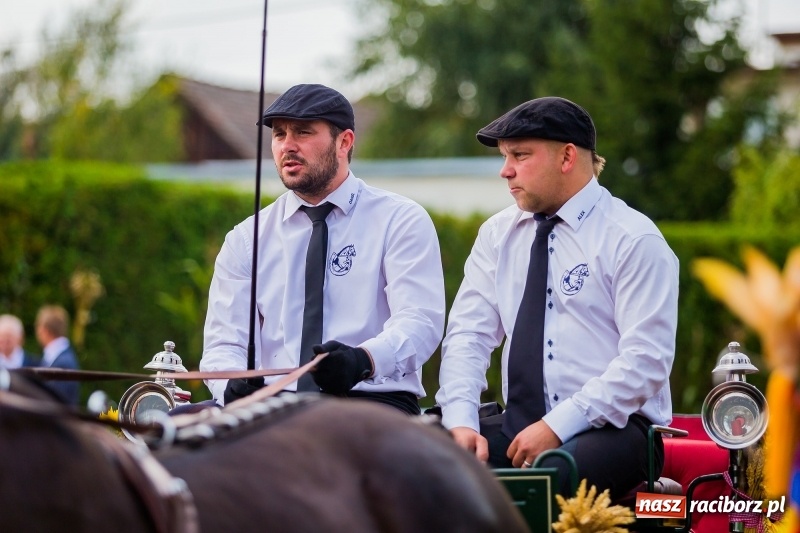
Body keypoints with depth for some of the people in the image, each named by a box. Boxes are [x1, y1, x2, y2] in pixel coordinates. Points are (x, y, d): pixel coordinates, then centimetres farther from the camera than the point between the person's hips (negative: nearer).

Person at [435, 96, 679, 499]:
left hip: (612, 426, -5)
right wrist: (461, 420, -12)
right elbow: (468, 335, 7)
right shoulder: (498, 235, 13)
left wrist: (558, 426, -19)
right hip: (519, 427, 5)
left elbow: (646, 359, -12)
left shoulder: (633, 239, -4)